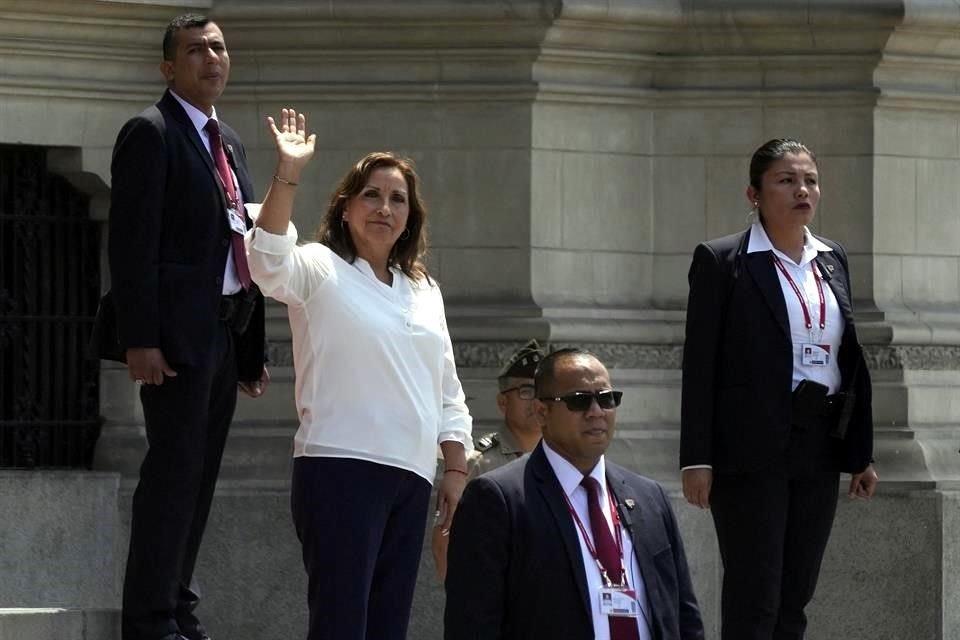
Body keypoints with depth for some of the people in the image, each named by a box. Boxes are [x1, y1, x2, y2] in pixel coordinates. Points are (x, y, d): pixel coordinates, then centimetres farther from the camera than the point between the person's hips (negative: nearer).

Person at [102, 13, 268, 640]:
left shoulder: (229, 142, 20)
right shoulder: (151, 134, -6)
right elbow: (133, 242, -13)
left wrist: (253, 345, 18)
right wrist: (140, 340, -20)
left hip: (225, 332, 8)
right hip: (178, 330, -8)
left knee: (200, 475, 10)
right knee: (174, 469, -10)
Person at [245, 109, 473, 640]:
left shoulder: (423, 291, 20)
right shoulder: (319, 269, 2)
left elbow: (447, 393, 22)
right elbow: (268, 260, -21)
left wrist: (457, 470, 13)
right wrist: (287, 176, -29)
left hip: (411, 477, 6)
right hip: (341, 469, -6)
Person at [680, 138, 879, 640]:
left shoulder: (832, 259, 13)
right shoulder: (721, 261, -4)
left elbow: (850, 358, 16)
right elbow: (699, 364, -6)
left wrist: (861, 452, 12)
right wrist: (697, 459, -12)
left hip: (819, 448, 6)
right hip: (751, 449, -6)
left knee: (795, 600, 7)